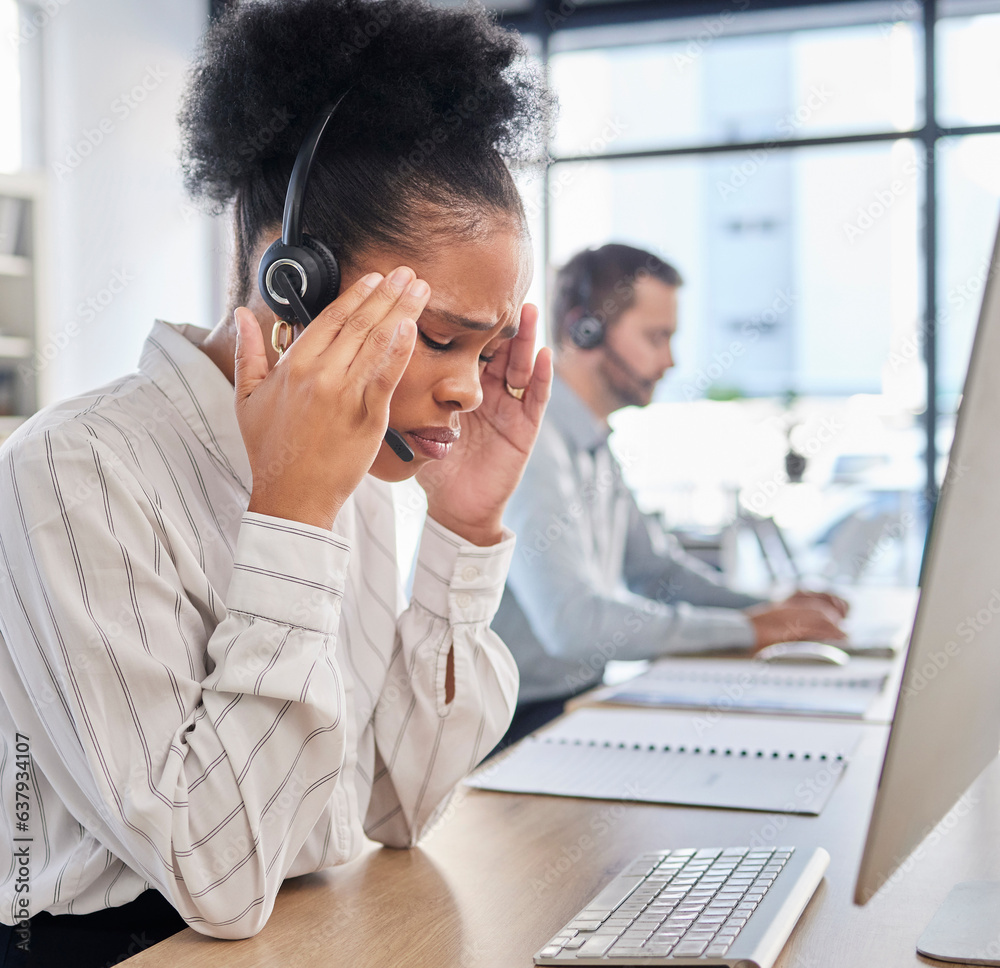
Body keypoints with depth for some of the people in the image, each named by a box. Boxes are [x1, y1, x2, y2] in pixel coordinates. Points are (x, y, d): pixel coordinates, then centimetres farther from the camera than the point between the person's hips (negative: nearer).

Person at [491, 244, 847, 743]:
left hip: (573, 698, 9)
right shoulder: (523, 440, -21)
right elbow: (572, 620, -29)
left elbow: (654, 564, 20)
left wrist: (771, 610, 4)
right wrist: (745, 629, -20)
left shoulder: (591, 443, 12)